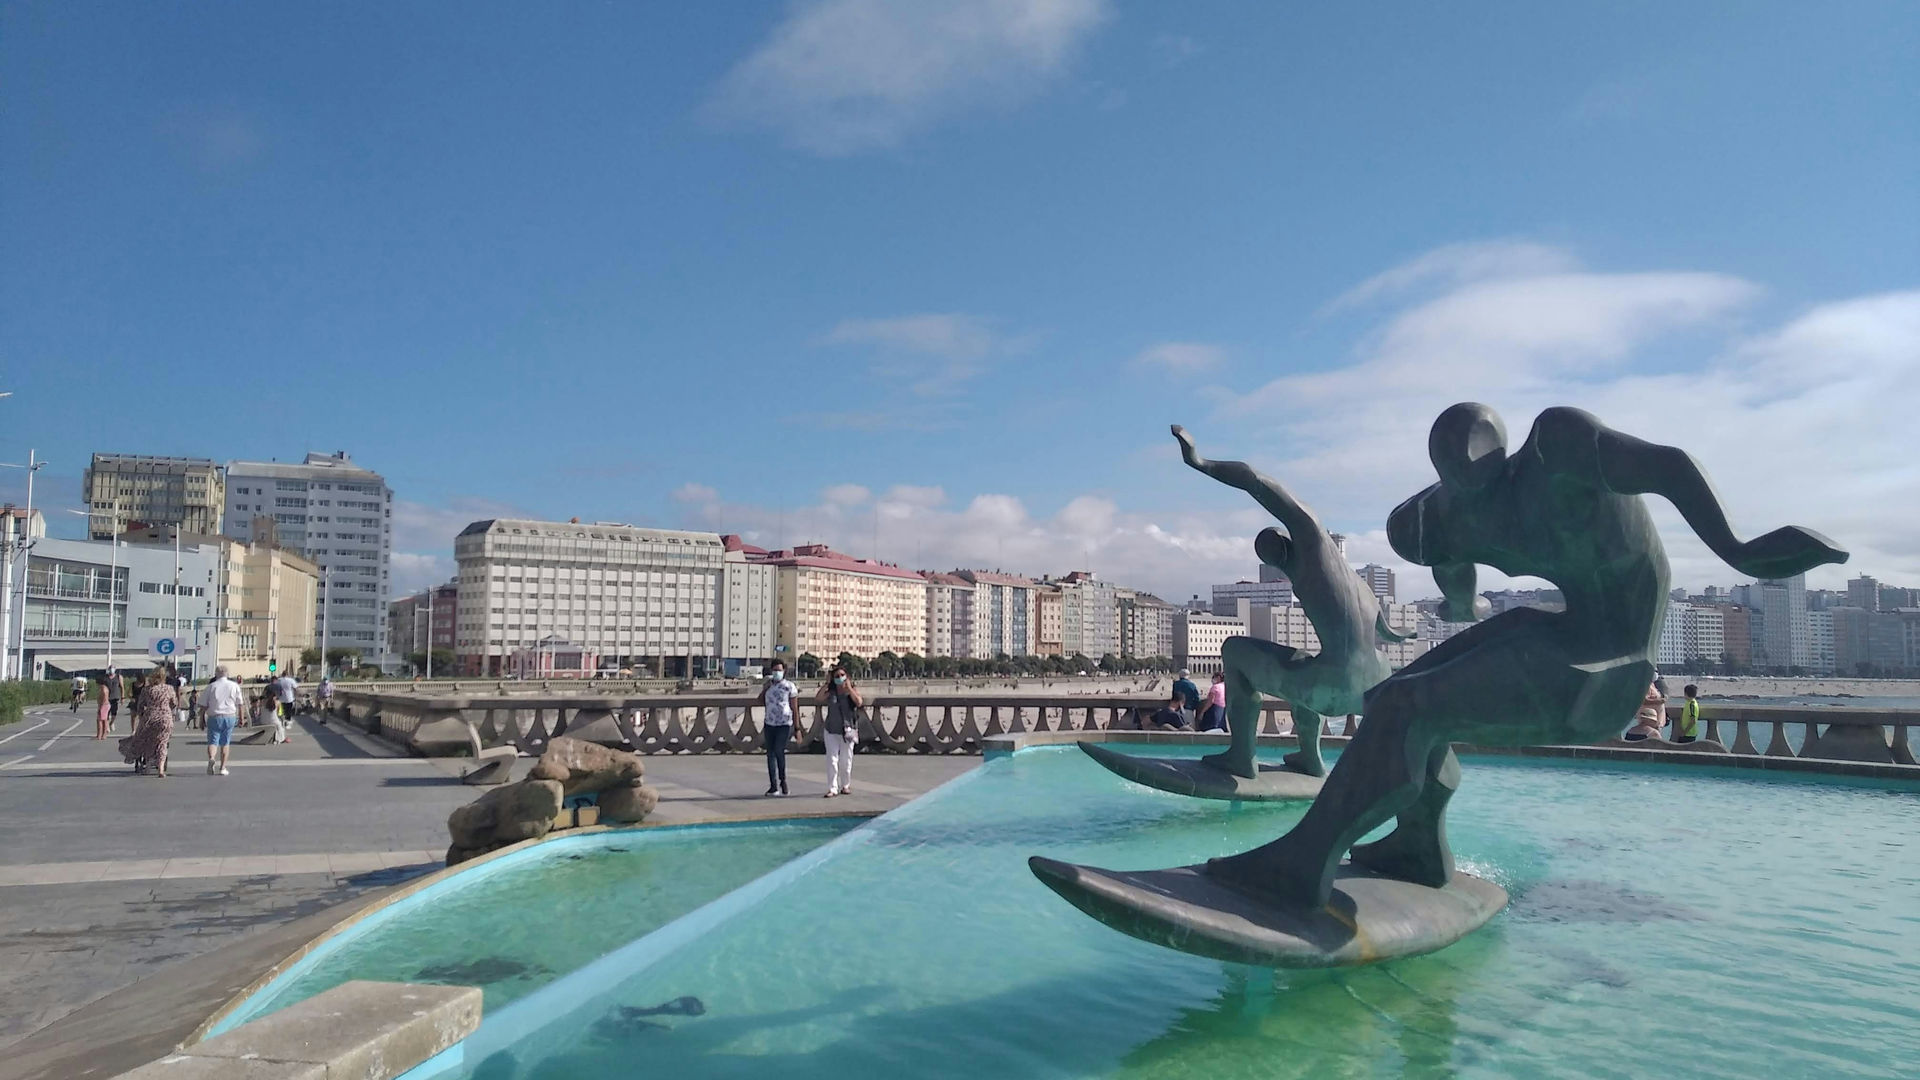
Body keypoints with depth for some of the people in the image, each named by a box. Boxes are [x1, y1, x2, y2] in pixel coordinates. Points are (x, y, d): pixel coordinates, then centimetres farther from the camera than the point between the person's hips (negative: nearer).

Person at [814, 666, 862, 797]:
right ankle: (832, 788, -2)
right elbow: (817, 700, -14)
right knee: (832, 760, -5)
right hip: (831, 732, 1)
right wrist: (826, 683, -12)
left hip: (847, 732, -1)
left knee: (846, 761, 7)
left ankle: (845, 786, 23)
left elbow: (859, 702, -21)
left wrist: (849, 688, -18)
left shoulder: (853, 691, -1)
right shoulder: (830, 693, 2)